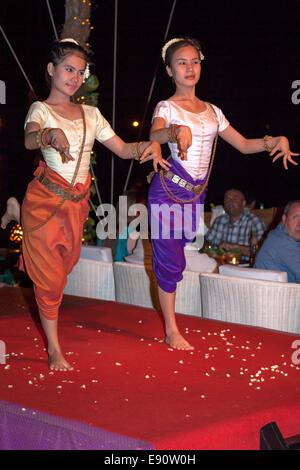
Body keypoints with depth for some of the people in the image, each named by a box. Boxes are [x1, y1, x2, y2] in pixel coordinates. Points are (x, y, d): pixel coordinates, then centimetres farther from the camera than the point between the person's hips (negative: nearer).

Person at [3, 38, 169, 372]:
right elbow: (29, 140, -30)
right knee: (49, 276, -3)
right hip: (46, 202, -5)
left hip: (77, 204, 5)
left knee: (66, 263, 17)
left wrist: (150, 145, -12)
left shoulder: (90, 114, 11)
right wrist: (51, 134, -53)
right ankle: (54, 350, 5)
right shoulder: (41, 110, -7)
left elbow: (122, 149, 9)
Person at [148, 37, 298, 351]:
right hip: (169, 191, -5)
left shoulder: (212, 111, 13)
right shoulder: (167, 107, -4)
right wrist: (178, 131, -50)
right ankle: (171, 332, 5)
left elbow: (243, 144, 15)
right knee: (171, 260, -4)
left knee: (178, 252, 10)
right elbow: (155, 134, -28)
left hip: (197, 193, 5)